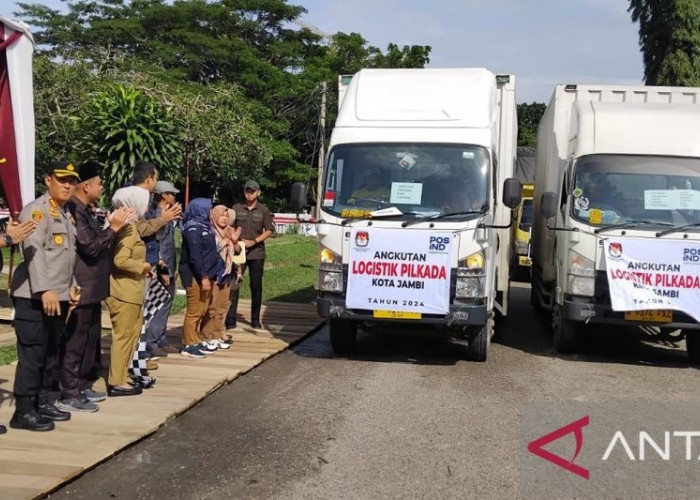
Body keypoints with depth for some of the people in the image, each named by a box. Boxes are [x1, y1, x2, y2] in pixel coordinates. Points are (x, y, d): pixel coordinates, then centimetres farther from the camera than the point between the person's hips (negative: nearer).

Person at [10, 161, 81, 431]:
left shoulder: (66, 214, 18)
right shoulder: (37, 210, -10)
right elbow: (33, 251, -21)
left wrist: (71, 286, 15)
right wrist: (45, 290, -28)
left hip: (59, 296, 9)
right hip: (35, 297, -9)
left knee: (51, 355, 14)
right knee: (32, 355, -5)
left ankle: (43, 403, 23)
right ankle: (24, 412, 2)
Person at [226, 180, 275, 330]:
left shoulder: (263, 210, 4)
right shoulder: (236, 208, 5)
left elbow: (269, 231, 1)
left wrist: (254, 241, -11)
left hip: (256, 253, 1)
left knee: (256, 287, 7)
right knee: (234, 285, -7)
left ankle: (255, 319, 18)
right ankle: (230, 319, -4)